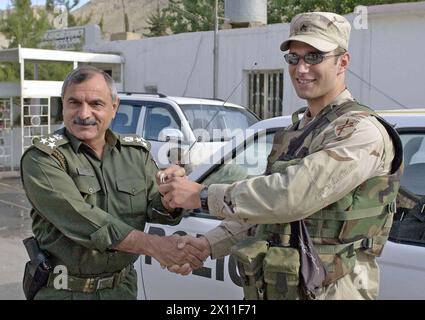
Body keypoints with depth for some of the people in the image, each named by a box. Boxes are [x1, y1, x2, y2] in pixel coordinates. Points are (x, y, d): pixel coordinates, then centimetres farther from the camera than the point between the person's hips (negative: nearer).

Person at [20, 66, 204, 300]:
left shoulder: (137, 152, 3)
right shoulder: (42, 158, -13)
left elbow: (155, 211, -2)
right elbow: (79, 219, -25)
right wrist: (152, 245, -31)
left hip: (123, 286, 4)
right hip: (65, 291, -4)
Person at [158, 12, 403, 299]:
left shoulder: (362, 131, -16)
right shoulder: (294, 134, 13)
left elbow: (292, 197, -27)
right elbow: (263, 208, 15)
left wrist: (204, 195, -19)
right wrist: (207, 245, 2)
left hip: (325, 292, -7)